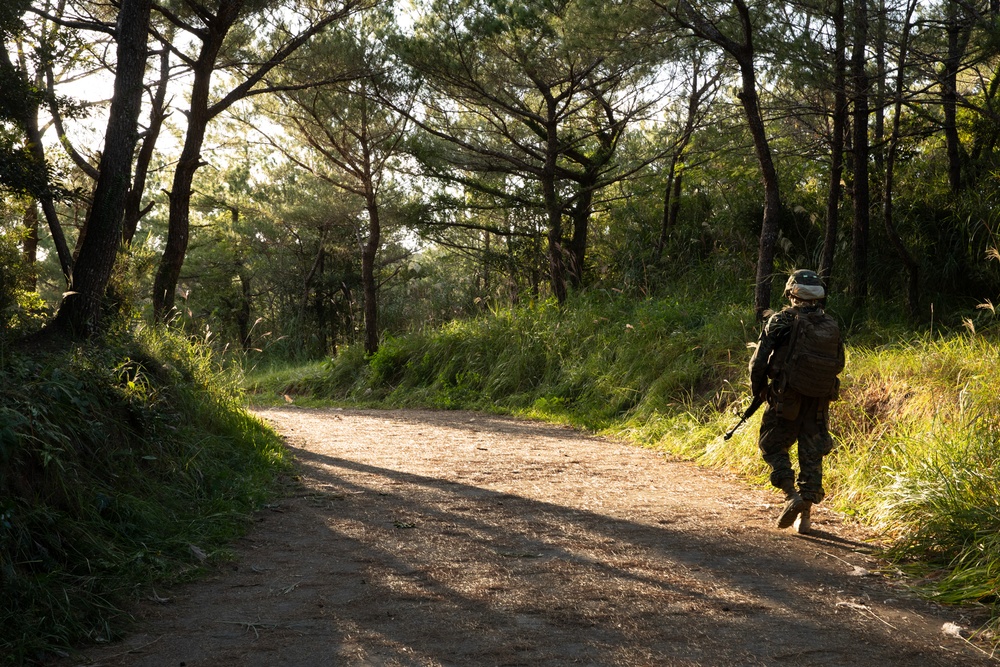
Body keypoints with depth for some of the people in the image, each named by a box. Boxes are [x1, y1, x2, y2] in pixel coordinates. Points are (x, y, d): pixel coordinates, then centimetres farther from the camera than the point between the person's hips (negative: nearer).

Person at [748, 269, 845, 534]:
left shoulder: (781, 321, -9)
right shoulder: (832, 326, 4)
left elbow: (759, 360, -9)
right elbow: (838, 365, 13)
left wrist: (757, 388, 7)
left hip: (786, 398, -4)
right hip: (819, 401, 4)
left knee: (772, 445, 11)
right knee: (812, 454, 10)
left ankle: (792, 494, -7)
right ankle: (805, 514, 11)